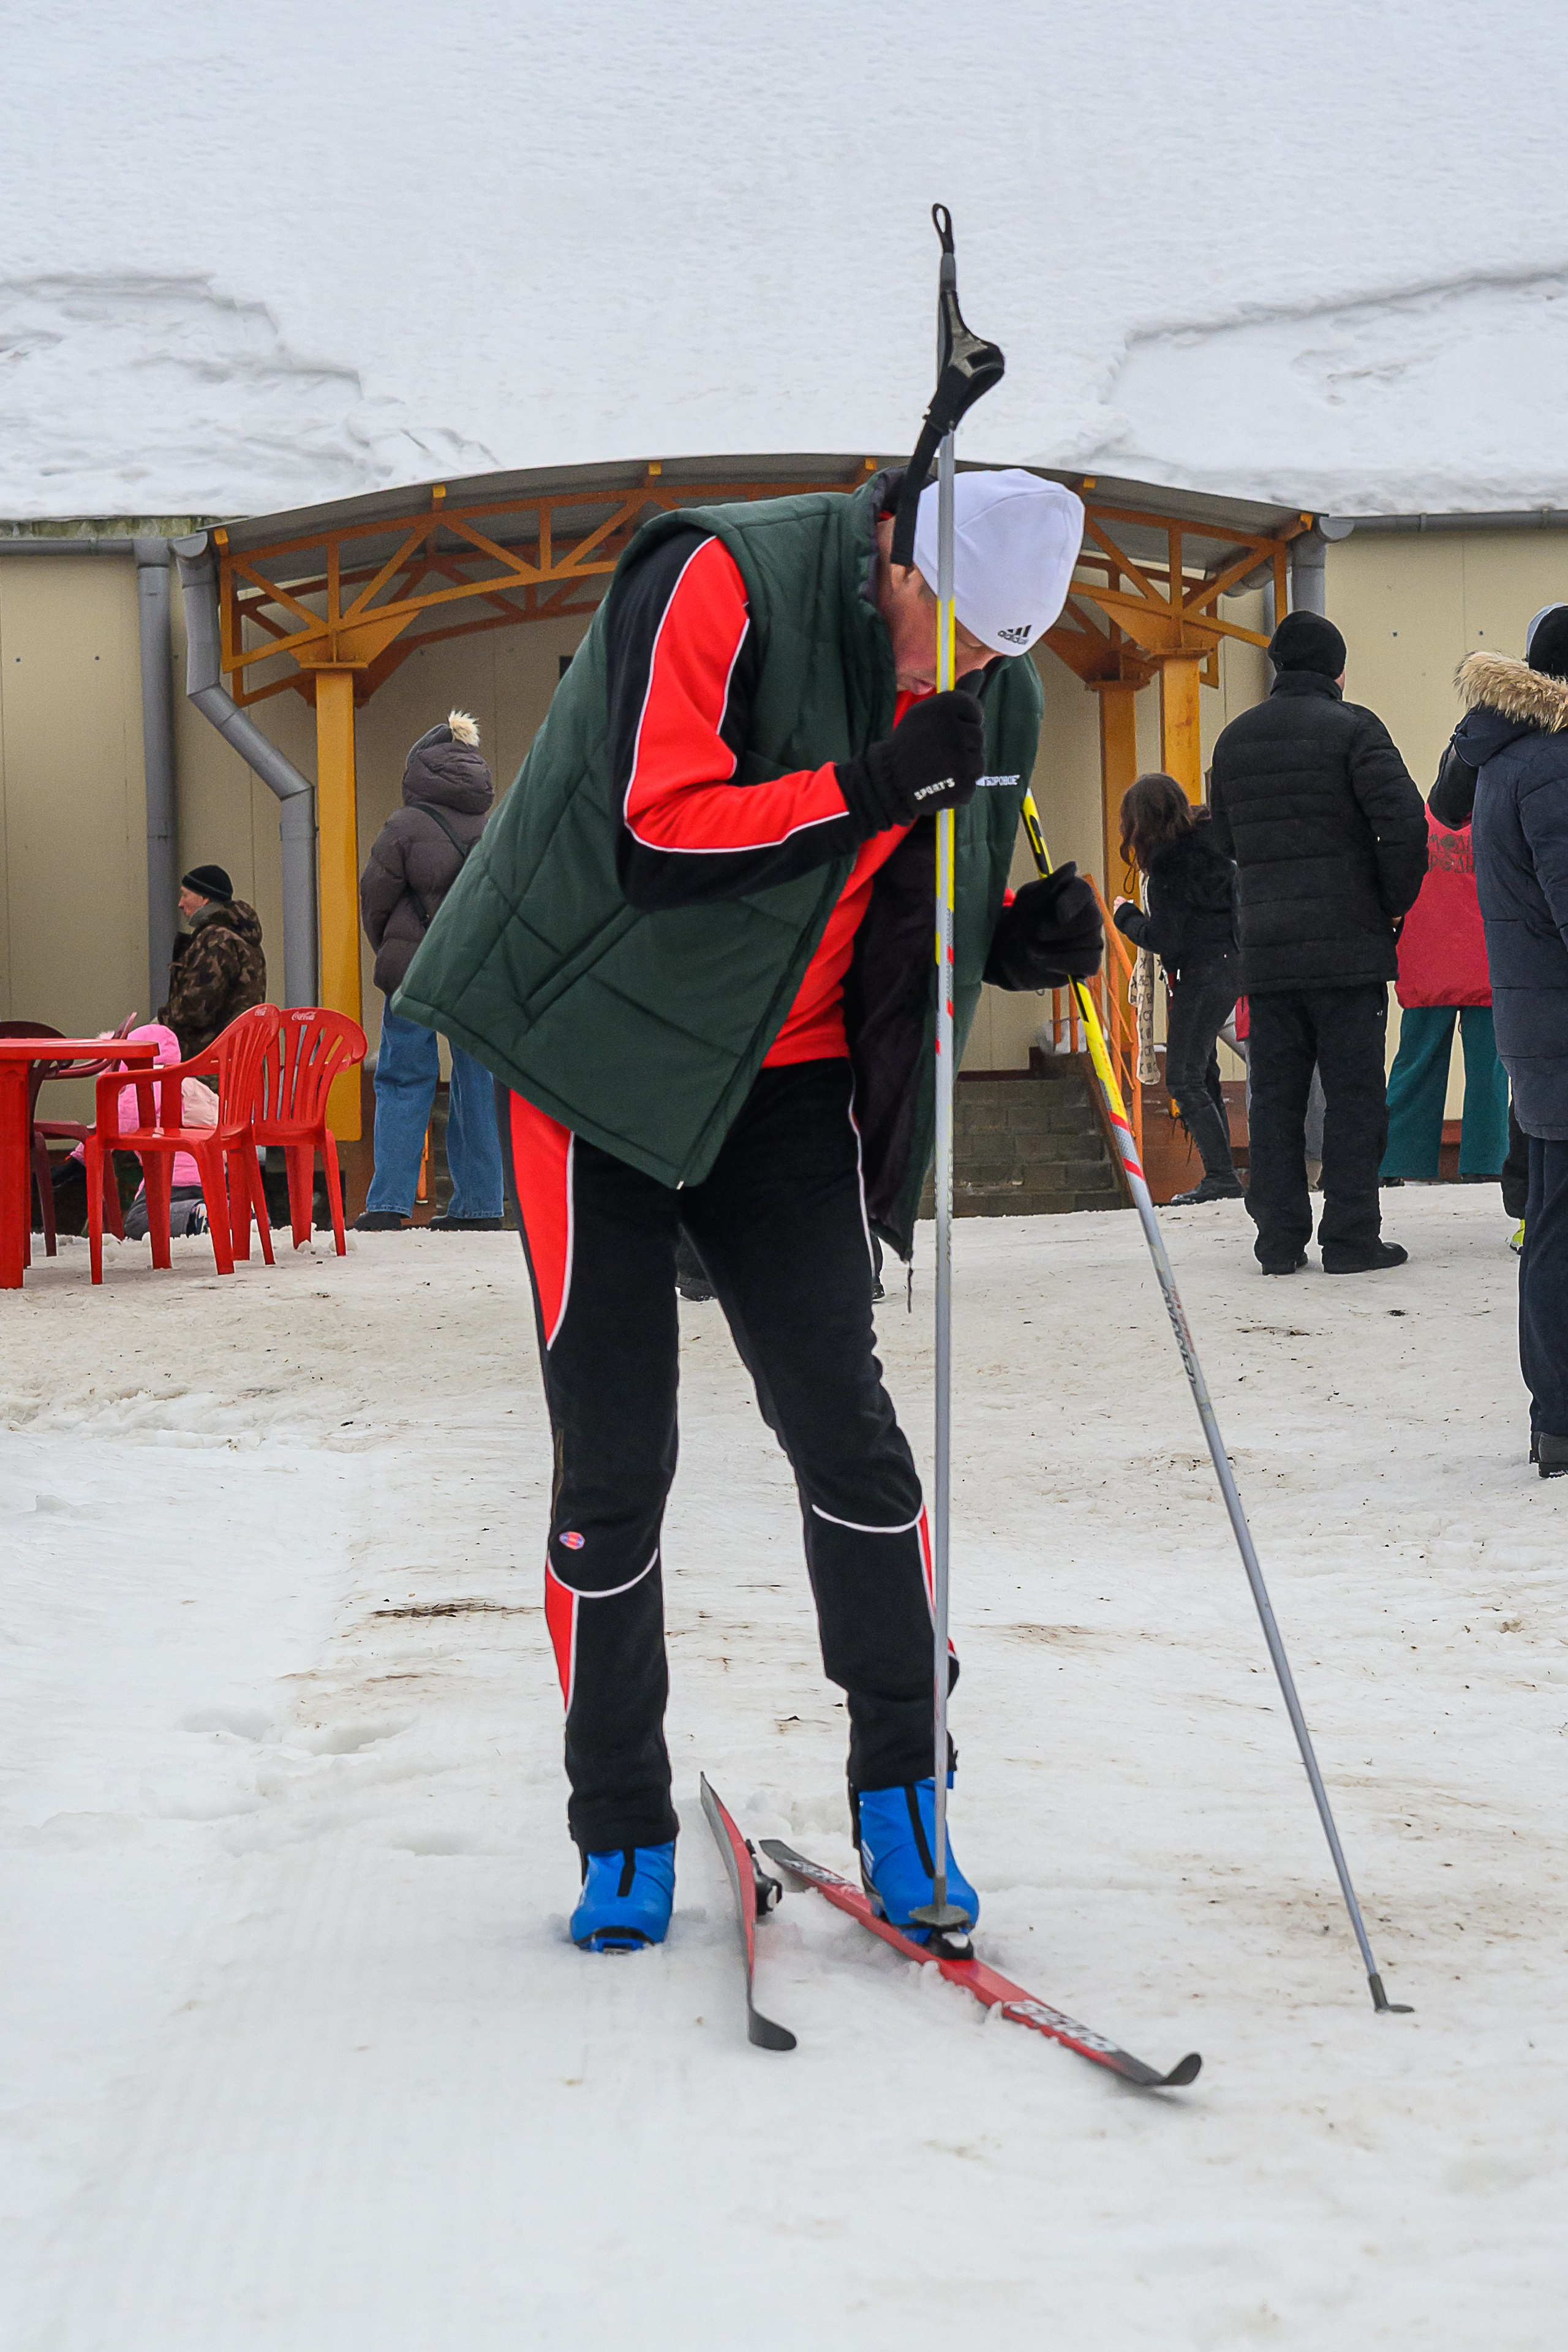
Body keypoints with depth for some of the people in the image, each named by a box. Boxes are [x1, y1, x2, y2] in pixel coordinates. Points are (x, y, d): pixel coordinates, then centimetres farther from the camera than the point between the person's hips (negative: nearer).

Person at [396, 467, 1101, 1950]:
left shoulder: (989, 695, 0)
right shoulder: (725, 583, -19)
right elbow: (657, 833, -27)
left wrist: (1019, 936, -10)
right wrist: (868, 788, -32)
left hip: (787, 1083, 4)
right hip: (605, 1057, -4)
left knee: (840, 1415, -8)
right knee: (612, 1463, -1)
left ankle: (899, 1790, 8)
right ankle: (622, 1833, 14)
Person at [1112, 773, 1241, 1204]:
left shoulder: (1170, 862, -15)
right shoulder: (1211, 839, 9)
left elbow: (1163, 938, -15)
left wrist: (1126, 916, 2)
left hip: (1200, 973, -9)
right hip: (1230, 964, 9)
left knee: (1184, 1080, -7)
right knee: (1202, 1076, 13)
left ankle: (1221, 1176, -12)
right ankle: (1222, 1178, 12)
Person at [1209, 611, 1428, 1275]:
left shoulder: (1234, 740, 11)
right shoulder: (1352, 728, -6)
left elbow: (1225, 840, 18)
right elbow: (1403, 819, -16)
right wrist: (1396, 900, -3)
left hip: (1265, 951, 5)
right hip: (1348, 945, -4)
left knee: (1275, 1096, 8)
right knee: (1354, 1095, 1)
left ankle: (1279, 1239, 8)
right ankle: (1352, 1239, 1)